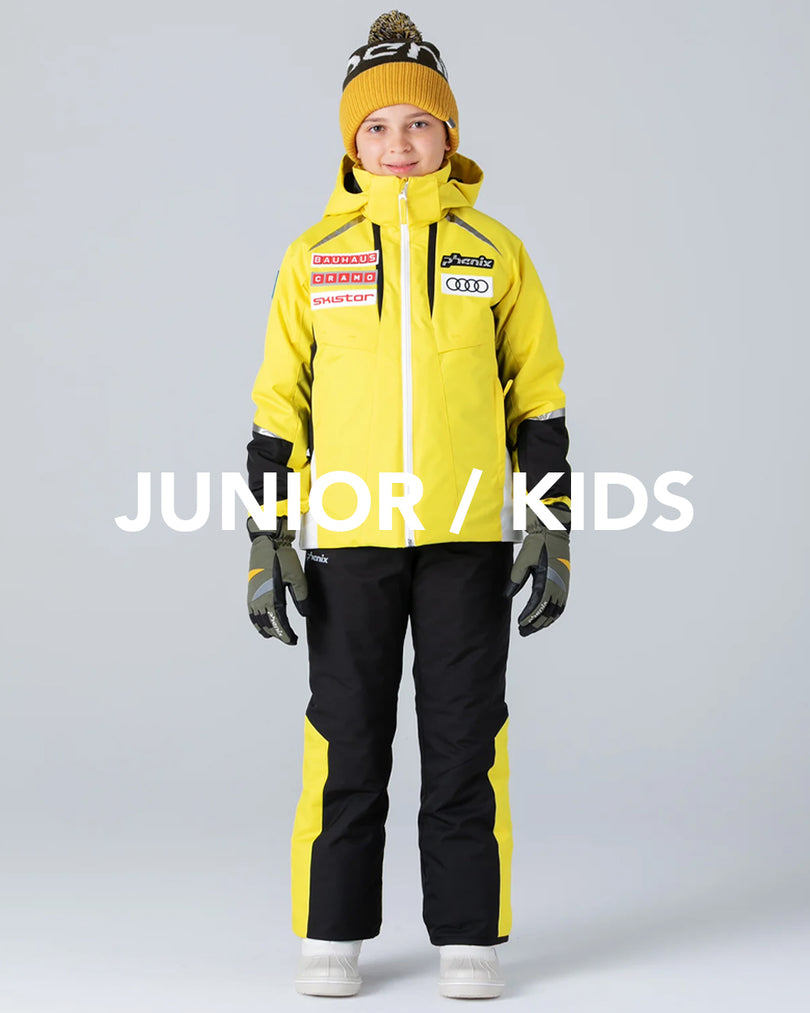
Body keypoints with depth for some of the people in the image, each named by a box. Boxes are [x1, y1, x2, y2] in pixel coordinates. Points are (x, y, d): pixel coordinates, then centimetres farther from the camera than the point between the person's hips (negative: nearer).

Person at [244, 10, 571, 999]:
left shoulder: (495, 251, 4)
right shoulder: (314, 256, 4)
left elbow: (538, 399, 6)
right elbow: (280, 406, 6)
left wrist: (551, 533, 0)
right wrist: (266, 539, 0)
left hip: (469, 538, 0)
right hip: (349, 538, 0)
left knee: (465, 738, 4)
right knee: (346, 740, 5)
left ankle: (468, 936, 15)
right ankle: (332, 933, 17)